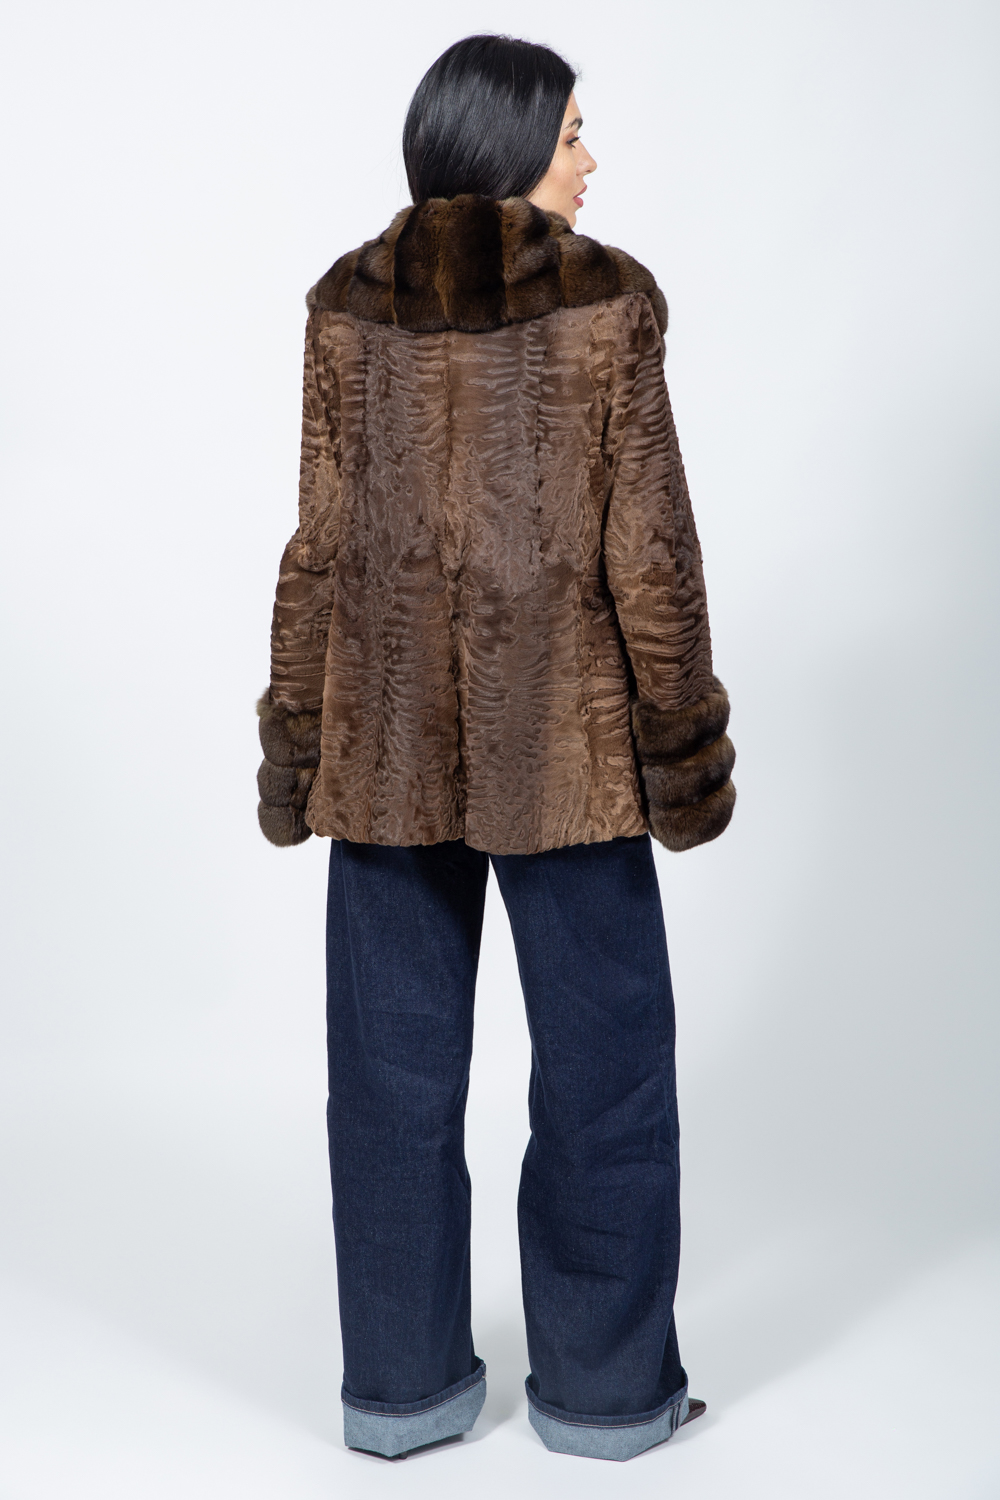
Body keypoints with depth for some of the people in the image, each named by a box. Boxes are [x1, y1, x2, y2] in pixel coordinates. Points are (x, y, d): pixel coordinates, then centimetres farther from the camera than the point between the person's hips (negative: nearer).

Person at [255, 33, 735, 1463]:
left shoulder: (348, 305, 1)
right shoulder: (606, 299, -7)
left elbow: (321, 543, 0)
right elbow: (648, 549, -8)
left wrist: (294, 749, 7)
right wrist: (685, 751, -1)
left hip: (389, 734, 3)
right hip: (559, 733, -3)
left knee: (395, 1060, 11)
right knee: (600, 1051, 10)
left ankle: (404, 1378, 22)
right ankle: (604, 1383, 20)